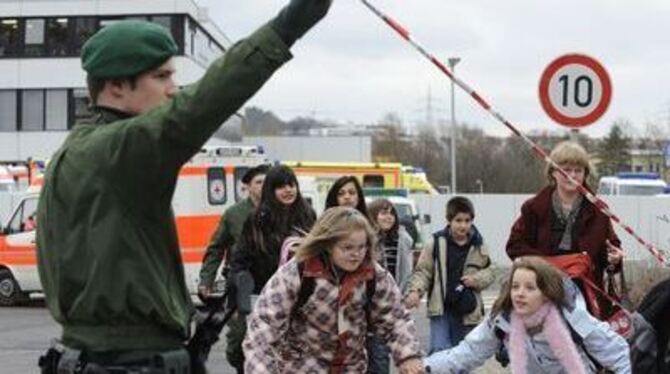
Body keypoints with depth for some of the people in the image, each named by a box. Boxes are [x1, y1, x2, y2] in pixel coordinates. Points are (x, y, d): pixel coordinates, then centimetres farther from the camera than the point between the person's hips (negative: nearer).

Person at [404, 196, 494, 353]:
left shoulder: (478, 246, 0)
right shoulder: (437, 243, -6)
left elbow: (489, 271, 10)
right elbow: (423, 271, -2)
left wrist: (476, 279, -11)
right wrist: (415, 290, -18)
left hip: (467, 310, 3)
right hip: (441, 308, -2)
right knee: (439, 350, -15)